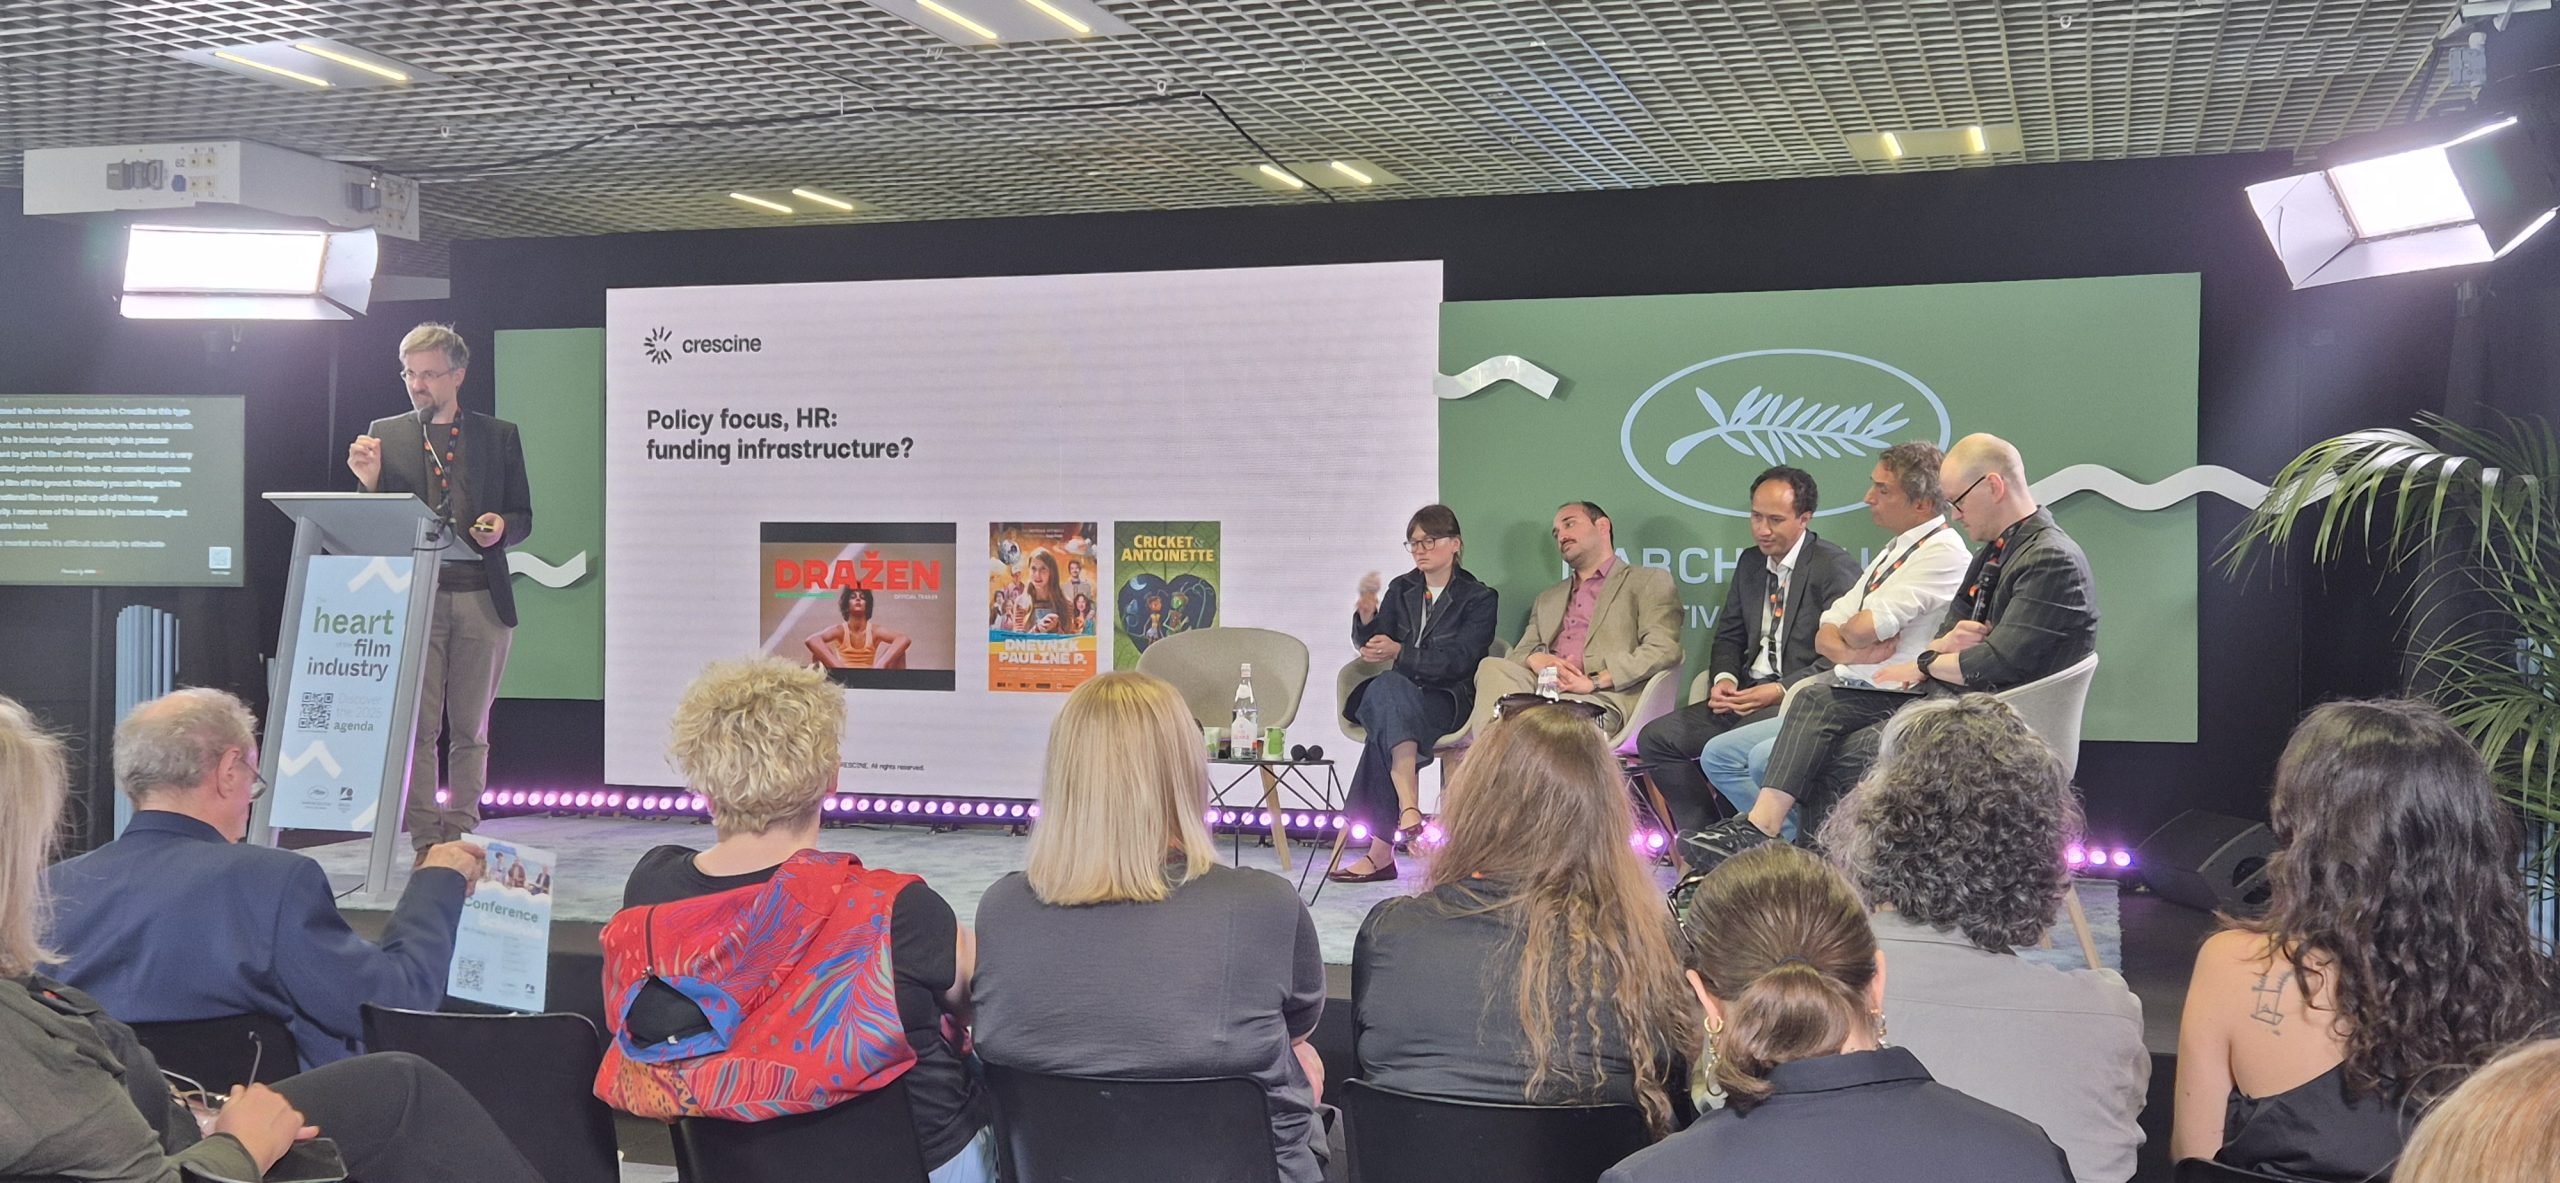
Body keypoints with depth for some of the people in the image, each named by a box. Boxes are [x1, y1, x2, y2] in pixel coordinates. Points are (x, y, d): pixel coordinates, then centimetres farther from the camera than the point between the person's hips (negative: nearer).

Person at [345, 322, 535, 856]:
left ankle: (461, 837, 14)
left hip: (481, 597, 0)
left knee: (471, 729, 6)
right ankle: (425, 842, 3)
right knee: (416, 726, -2)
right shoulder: (384, 434, 10)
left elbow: (522, 515, 11)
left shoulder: (499, 436, 9)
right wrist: (369, 481, -11)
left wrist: (501, 528, -11)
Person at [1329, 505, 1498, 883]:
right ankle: (1409, 811, -48)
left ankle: (1381, 849, -42)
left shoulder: (1479, 598, 5)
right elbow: (1369, 645, 8)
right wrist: (1366, 615, -14)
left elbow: (1458, 659, -9)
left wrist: (1399, 652, -20)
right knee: (1386, 689, -35)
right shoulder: (1401, 589, 18)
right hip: (1400, 694, 3)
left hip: (1448, 701, -3)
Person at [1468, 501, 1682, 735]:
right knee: (1492, 667, -28)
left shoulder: (1649, 582, 15)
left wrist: (1594, 681, -13)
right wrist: (1535, 659, -3)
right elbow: (1521, 651, 24)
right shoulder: (1548, 599, 35)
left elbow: (1663, 650, 0)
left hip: (1603, 697, -5)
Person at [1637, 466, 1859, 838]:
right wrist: (1724, 678, 0)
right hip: (1747, 695, 8)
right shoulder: (1750, 565, 17)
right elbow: (1728, 636, 23)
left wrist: (1781, 690, -19)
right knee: (1654, 738, -7)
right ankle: (1701, 835, -3)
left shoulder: (1834, 567, -6)